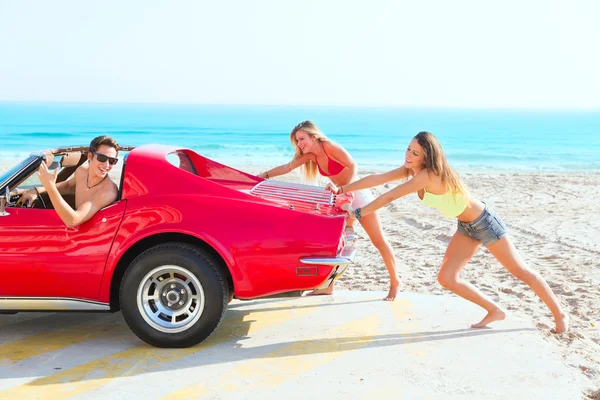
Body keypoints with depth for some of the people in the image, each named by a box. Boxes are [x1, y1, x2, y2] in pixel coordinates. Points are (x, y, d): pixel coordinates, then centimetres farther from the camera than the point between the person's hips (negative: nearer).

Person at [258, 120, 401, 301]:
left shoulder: (330, 147, -20)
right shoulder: (310, 155, 1)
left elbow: (353, 166, -28)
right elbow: (288, 167, 0)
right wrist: (264, 175, -10)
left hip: (358, 194, -8)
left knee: (379, 240, 0)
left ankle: (395, 282, 9)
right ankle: (328, 285, 14)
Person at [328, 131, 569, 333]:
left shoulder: (428, 175, -31)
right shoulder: (412, 169, -6)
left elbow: (390, 197, -33)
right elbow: (378, 178, -9)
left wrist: (358, 213, -29)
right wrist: (342, 190, -15)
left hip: (484, 223, -8)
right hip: (466, 228, 8)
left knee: (521, 272, 6)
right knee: (446, 278, -1)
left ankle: (560, 315, 25)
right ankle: (494, 311, 15)